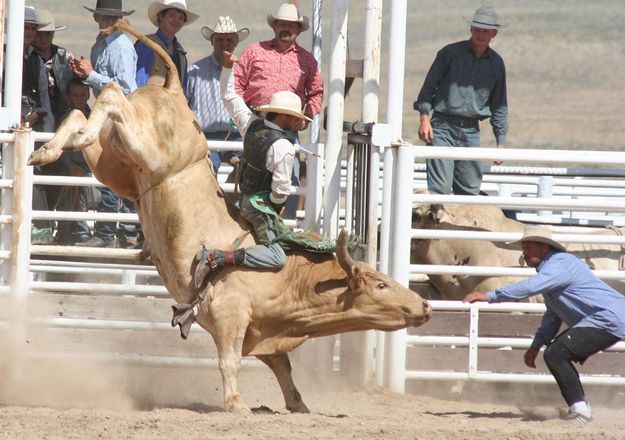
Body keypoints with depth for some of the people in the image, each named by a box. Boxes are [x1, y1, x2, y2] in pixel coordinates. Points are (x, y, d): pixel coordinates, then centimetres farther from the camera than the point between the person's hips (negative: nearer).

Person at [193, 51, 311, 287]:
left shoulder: (252, 125, -2)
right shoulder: (283, 147, -23)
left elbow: (230, 98, 10)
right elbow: (281, 187, -19)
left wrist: (227, 68, 14)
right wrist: (277, 203, 1)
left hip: (245, 199, 9)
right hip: (261, 205, -9)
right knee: (277, 257, -16)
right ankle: (216, 258, -26)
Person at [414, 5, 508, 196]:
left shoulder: (496, 64, 10)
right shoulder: (450, 53, 0)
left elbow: (499, 105, 17)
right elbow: (428, 87, 2)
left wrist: (501, 141, 13)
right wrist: (424, 117, -10)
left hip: (471, 131, 4)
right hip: (443, 128, -4)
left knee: (470, 188, 3)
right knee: (439, 187, -14)